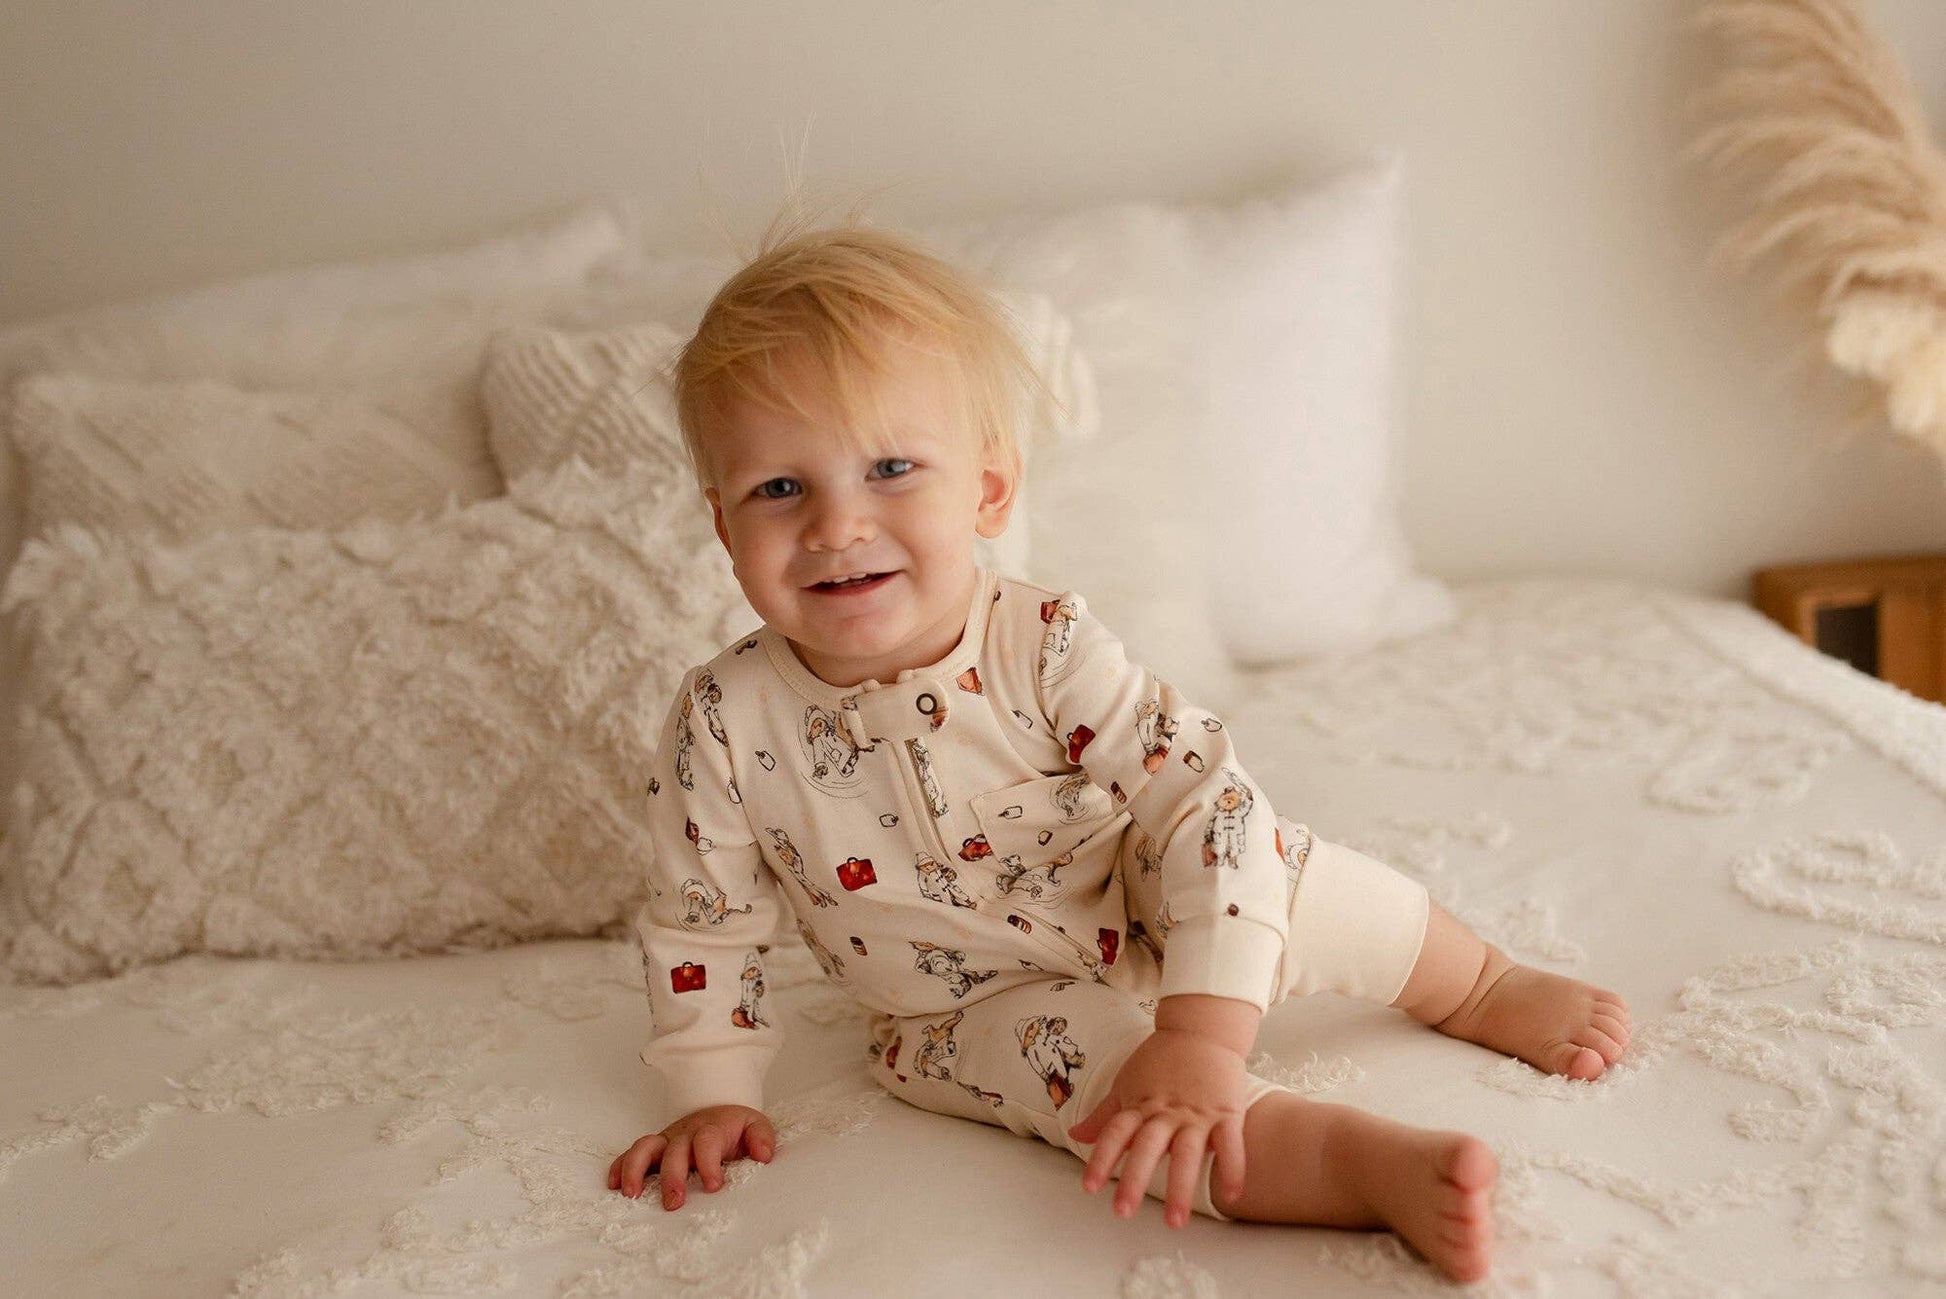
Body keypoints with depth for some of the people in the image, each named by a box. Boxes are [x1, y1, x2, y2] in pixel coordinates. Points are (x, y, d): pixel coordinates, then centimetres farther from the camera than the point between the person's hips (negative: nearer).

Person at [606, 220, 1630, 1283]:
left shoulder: (1049, 649, -25)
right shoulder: (724, 725, -21)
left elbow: (1209, 808, -30)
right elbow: (700, 926, -5)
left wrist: (1201, 1037, -39)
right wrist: (716, 1097, -5)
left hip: (1157, 925, 1)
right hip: (980, 1013, -1)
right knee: (1087, 1050, -30)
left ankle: (1489, 989, 23)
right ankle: (1378, 1167, -32)